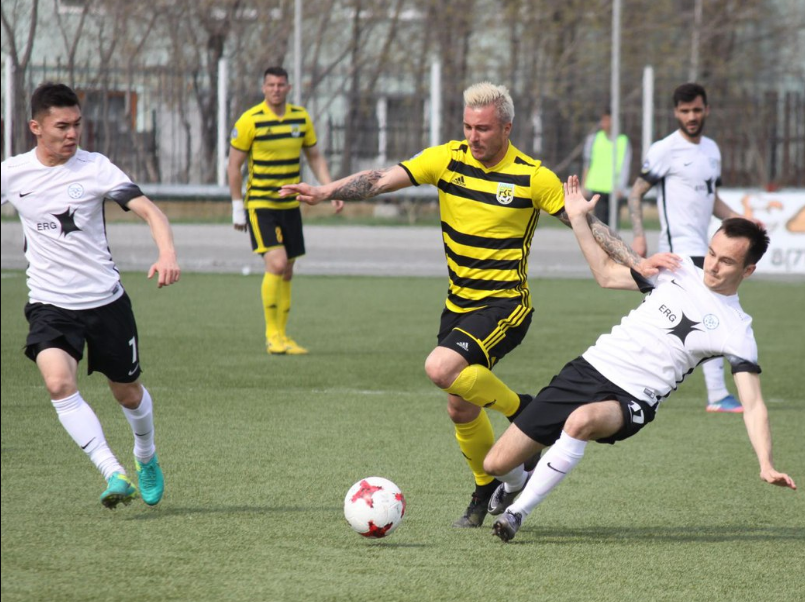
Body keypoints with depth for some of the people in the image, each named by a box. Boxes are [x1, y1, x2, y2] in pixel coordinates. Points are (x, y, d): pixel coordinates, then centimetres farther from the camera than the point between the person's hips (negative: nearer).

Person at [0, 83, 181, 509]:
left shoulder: (95, 168, -9)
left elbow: (148, 209, -17)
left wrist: (167, 253, -36)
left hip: (105, 299, 0)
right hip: (49, 303, 0)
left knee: (127, 393, 14)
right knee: (59, 381, -27)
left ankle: (146, 459, 46)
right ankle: (114, 475, -28)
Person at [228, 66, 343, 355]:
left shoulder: (301, 118, 4)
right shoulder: (250, 120, -11)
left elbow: (314, 156, 14)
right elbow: (234, 165, -6)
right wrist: (237, 207, -7)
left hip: (290, 205, 6)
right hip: (260, 204, -6)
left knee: (287, 272, 8)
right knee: (276, 264, -19)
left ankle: (281, 336, 17)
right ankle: (272, 335, -10)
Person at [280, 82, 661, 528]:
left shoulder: (532, 177, -11)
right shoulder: (447, 160, -2)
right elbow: (381, 180, -8)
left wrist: (636, 263, -11)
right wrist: (327, 191, -23)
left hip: (504, 306, -5)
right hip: (459, 304, 6)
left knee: (441, 368, -28)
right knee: (461, 411, 12)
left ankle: (522, 410, -5)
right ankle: (486, 490, 36)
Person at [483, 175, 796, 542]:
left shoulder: (736, 331, -5)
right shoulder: (679, 270, 9)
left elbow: (753, 405, -9)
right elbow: (607, 275, 21)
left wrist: (766, 465, -24)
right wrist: (578, 219, 14)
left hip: (631, 402, -4)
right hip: (588, 369, 4)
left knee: (582, 419, -41)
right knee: (495, 465, 0)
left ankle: (518, 511, -27)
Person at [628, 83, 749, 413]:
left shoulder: (712, 149, 14)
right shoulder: (665, 150, -8)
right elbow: (636, 193, -6)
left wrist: (740, 219, 8)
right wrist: (638, 234, -17)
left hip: (700, 247, 8)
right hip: (680, 246, -8)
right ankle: (717, 395, -16)